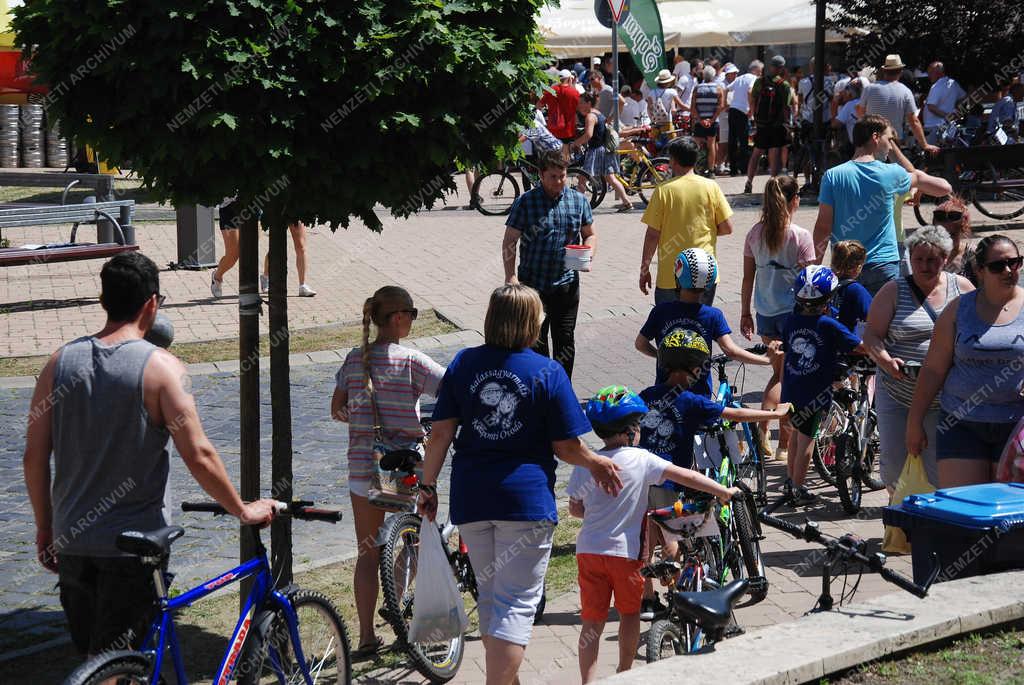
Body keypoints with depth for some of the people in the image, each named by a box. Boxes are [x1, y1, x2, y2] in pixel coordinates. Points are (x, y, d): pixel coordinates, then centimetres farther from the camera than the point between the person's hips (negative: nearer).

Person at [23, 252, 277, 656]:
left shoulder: (61, 362, 1)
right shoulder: (160, 366, -12)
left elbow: (35, 457, 3)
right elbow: (198, 456, -16)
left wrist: (45, 528, 15)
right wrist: (243, 510, -2)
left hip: (72, 537, 5)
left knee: (94, 657, 18)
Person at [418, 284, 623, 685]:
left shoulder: (463, 364, 3)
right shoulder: (548, 373, -6)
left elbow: (440, 433, 0)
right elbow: (566, 448, -5)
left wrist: (428, 486, 10)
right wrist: (595, 463, 15)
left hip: (470, 499, 4)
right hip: (527, 499, -4)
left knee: (490, 594, 20)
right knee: (515, 604, -1)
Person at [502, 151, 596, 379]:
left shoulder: (578, 201, 5)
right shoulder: (525, 202, -5)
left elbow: (590, 234, 15)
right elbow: (509, 242, -4)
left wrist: (588, 253, -7)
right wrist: (510, 276, -14)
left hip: (567, 283, 3)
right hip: (533, 282, -2)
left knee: (565, 340, 8)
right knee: (535, 342, 3)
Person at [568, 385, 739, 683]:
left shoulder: (585, 464, -1)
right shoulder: (641, 460, -10)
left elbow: (575, 509, 7)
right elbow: (686, 476, -14)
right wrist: (724, 491, -7)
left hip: (589, 549, 2)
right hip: (625, 550, -2)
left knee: (592, 621, 7)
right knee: (629, 612, 19)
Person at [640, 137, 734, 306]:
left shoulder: (663, 190, -9)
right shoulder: (711, 187, -2)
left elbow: (652, 234, -8)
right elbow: (727, 227, 0)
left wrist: (644, 270, 1)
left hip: (670, 277, -2)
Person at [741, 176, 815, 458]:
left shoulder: (755, 234, 1)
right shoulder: (800, 236, -12)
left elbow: (748, 278, 6)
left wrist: (745, 313, 14)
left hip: (765, 312, 4)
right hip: (793, 311, -4)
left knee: (779, 372, 18)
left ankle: (762, 427, 0)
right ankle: (785, 443, 9)